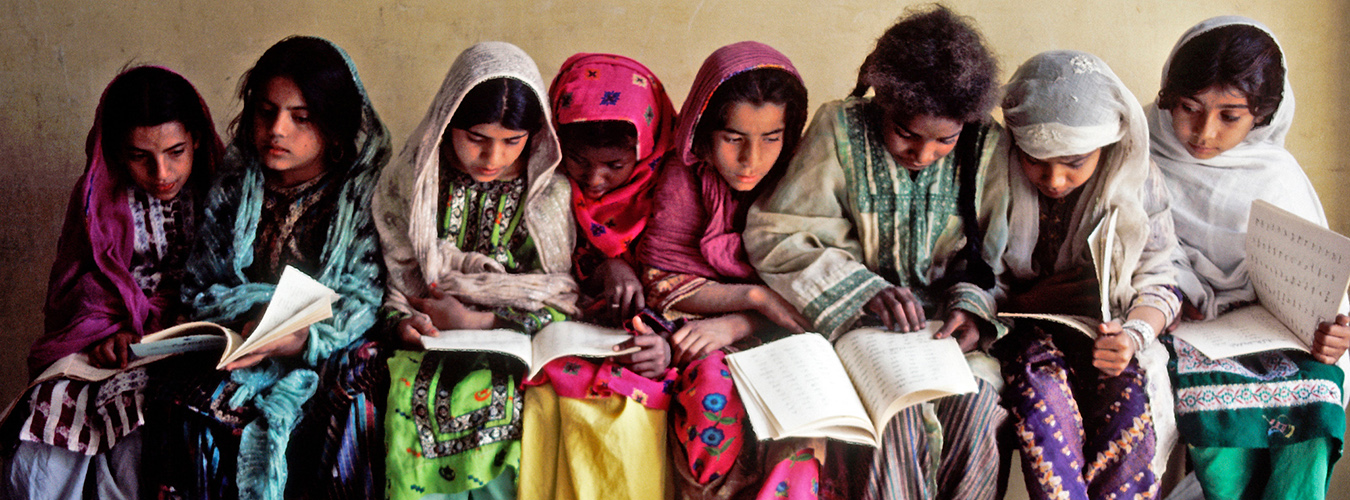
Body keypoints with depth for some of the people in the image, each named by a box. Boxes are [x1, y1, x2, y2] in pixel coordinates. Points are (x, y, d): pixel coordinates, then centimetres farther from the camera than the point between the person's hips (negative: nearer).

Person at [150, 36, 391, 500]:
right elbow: (199, 289, 9)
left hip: (325, 355, -3)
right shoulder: (233, 187, 10)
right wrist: (258, 314, -13)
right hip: (234, 352, 3)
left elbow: (364, 298, -6)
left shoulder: (367, 192, 0)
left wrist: (301, 339, -26)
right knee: (195, 410, -27)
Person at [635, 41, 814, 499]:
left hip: (774, 339, 1)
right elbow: (661, 282, -8)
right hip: (706, 341, -1)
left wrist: (733, 324, -22)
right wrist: (755, 296, -19)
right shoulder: (685, 178, -6)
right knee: (714, 390, -33)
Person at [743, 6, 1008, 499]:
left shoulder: (986, 149, -1)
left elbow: (988, 258, 10)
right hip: (855, 321, -2)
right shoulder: (841, 129, -9)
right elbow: (772, 237, -10)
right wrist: (863, 291, -21)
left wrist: (972, 306, -12)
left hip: (940, 328, 3)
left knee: (977, 399, -27)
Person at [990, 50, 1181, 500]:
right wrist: (1028, 301, -20)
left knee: (1129, 406, -29)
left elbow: (1160, 284, 1)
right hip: (1023, 328, -1)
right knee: (1042, 395, -34)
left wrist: (1134, 335, -20)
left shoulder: (1138, 184, -4)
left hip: (1104, 332, 1)